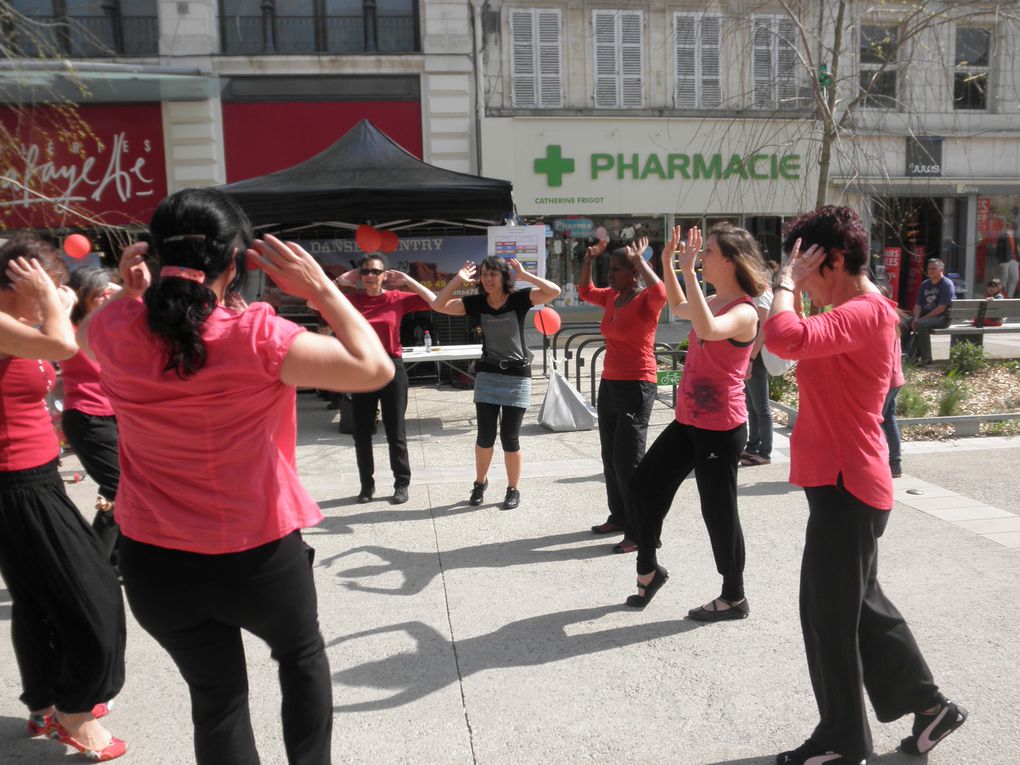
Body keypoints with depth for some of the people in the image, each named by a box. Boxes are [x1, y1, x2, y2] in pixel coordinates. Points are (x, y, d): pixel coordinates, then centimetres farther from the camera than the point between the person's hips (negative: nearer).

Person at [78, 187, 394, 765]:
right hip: (258, 552, -3)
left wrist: (130, 291, 4)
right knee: (303, 654, 27)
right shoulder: (256, 336, -23)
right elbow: (375, 369, -23)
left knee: (216, 694, 21)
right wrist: (321, 290, -19)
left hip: (155, 560, 4)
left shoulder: (117, 331, -7)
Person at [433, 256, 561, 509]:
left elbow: (554, 291, -18)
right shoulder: (476, 302, 0)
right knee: (485, 436, 6)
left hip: (517, 377, -2)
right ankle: (480, 483, 30)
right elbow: (439, 305, -3)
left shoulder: (519, 299, -7)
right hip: (487, 376, 2)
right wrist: (459, 279, -8)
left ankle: (514, 489, 19)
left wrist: (524, 275, -16)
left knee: (509, 437, 1)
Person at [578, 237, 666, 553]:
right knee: (610, 458, 16)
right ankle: (619, 517, 31)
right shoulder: (612, 297, 9)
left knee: (627, 461, -8)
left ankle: (640, 532, 0)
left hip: (636, 387, -9)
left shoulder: (645, 301, -14)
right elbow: (585, 292, 26)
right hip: (609, 384, 9)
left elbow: (660, 292, -37)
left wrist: (640, 260, -26)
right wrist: (589, 259, 13)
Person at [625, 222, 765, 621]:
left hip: (721, 428, -9)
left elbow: (708, 329, -39)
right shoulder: (712, 303, 10)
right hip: (688, 421, 9)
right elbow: (679, 308, 32)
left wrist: (689, 272, -35)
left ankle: (734, 597, 20)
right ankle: (648, 569, 29)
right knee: (644, 484, 13)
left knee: (718, 510, 2)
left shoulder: (743, 311, -17)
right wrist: (667, 262, 22)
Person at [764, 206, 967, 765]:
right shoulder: (857, 314, 14)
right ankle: (928, 704, 35)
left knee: (829, 613, 2)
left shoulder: (866, 312, -19)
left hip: (845, 486, -10)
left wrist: (786, 280, -20)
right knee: (857, 603, 20)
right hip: (843, 481, 10)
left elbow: (784, 338, -36)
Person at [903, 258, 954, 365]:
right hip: (925, 316, 8)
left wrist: (921, 319, -20)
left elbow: (941, 308, -17)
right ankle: (907, 355, -9)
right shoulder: (925, 284, 15)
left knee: (921, 324, -34)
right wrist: (916, 319, -9)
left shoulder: (947, 285, -8)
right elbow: (918, 305, 11)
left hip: (942, 317, -8)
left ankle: (926, 358, -26)